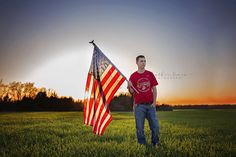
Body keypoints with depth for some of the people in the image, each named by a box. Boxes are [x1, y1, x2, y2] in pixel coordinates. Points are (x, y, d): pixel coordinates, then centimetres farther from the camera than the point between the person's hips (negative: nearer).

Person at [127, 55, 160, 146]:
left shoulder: (150, 74, 8)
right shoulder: (133, 76, 3)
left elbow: (154, 89, 8)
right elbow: (132, 92, 1)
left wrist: (154, 102, 0)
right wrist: (129, 87, -21)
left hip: (150, 105, 2)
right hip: (139, 105, -2)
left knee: (155, 126, 2)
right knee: (140, 128, 2)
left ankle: (155, 144, 19)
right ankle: (142, 145, 15)